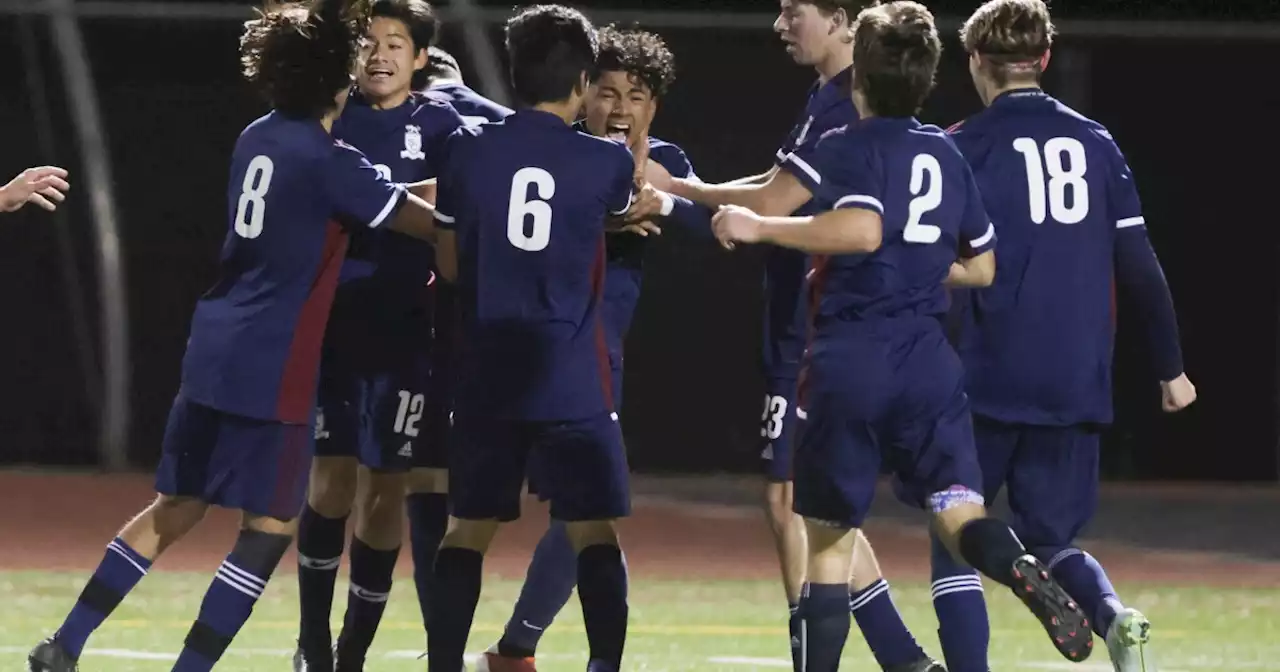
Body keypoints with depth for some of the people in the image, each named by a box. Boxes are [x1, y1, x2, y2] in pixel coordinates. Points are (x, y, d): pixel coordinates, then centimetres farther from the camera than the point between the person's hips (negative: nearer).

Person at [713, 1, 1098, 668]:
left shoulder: (845, 148, -5)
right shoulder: (948, 155, 14)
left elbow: (863, 230, -24)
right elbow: (983, 268, 20)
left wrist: (760, 228, -18)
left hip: (848, 362, -4)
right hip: (927, 362, 4)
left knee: (828, 536, 8)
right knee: (960, 513, -6)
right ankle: (1022, 571, -39)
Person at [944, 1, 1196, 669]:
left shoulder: (966, 145, -2)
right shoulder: (1094, 142, 8)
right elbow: (1139, 265, 7)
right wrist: (1170, 366, 15)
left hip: (988, 381, -4)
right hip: (1078, 384, 4)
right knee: (1052, 538, 13)